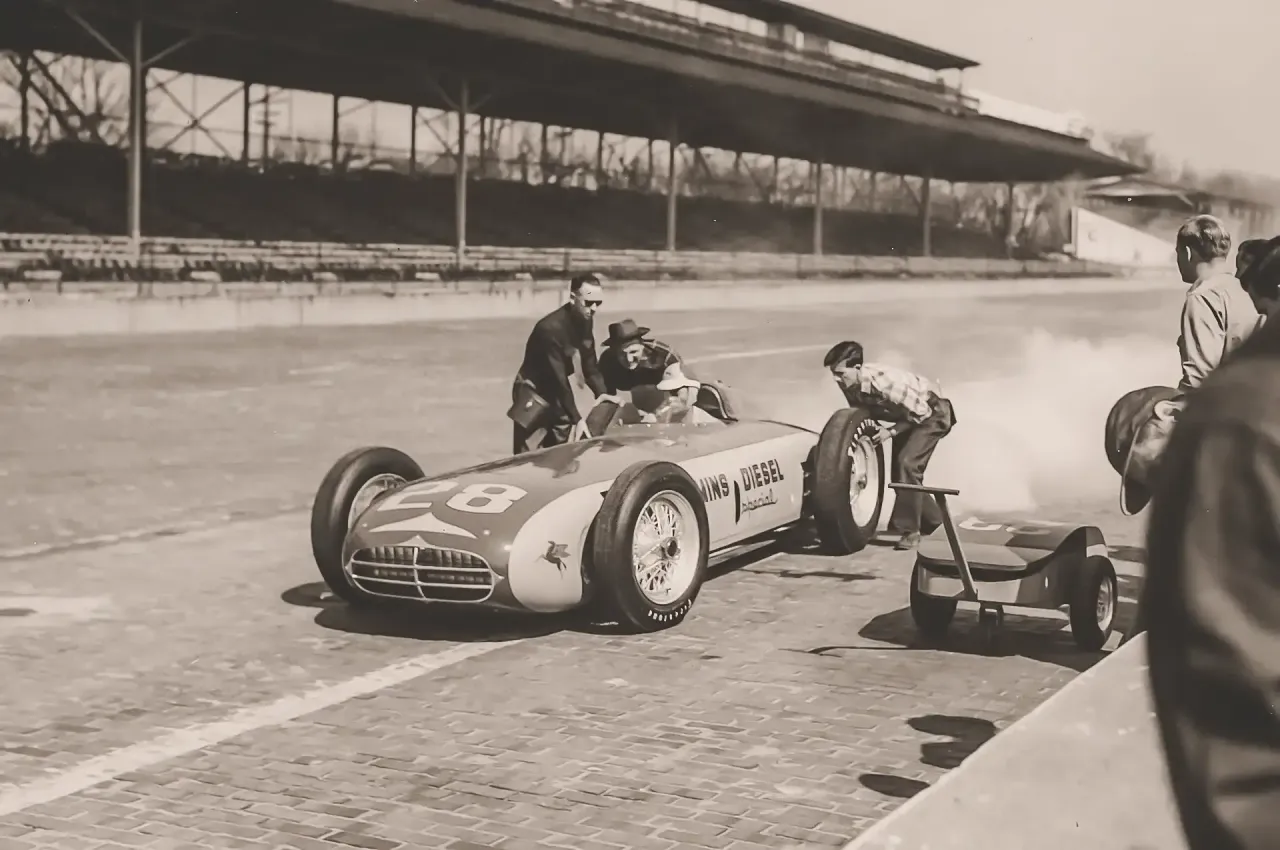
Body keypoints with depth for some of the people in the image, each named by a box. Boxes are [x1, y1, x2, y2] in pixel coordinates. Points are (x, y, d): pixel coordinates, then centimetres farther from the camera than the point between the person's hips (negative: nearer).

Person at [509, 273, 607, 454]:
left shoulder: (585, 321, -5)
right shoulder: (551, 328, -29)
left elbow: (590, 366, 1)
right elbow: (558, 378, -30)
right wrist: (577, 419, -30)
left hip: (558, 392, 8)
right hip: (534, 393, -8)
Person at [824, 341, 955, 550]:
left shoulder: (882, 380, -38)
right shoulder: (851, 385, -17)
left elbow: (921, 413, -29)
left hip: (930, 413, -8)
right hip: (909, 415, 8)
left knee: (907, 464, -23)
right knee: (899, 472, 8)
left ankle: (909, 530, -16)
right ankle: (932, 519, 29)